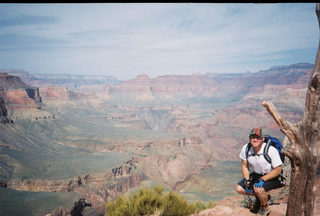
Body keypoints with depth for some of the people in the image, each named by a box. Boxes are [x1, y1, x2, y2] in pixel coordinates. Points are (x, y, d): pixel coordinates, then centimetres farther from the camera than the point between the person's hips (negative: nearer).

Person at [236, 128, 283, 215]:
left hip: (272, 177, -6)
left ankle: (265, 207, 0)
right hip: (256, 175, 6)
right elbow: (244, 166, 2)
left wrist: (262, 180, -26)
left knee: (258, 189, -33)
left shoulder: (271, 150, -25)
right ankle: (263, 196, 15)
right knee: (239, 189, -9)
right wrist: (247, 181, -11)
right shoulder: (246, 148, -11)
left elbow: (277, 170, -18)